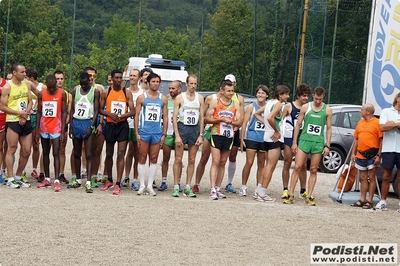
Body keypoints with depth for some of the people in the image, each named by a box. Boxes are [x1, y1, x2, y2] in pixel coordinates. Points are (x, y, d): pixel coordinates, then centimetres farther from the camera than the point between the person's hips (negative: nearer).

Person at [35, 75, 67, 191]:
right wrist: (37, 131, 3)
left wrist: (63, 131, -9)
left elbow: (64, 112, -4)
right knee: (45, 153, 11)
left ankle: (56, 181, -11)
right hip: (44, 128, 4)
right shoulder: (41, 94, 1)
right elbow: (39, 112, 6)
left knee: (56, 154, -8)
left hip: (56, 128, -4)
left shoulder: (62, 93, -6)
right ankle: (47, 179, 21)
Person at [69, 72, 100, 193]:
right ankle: (78, 179, 21)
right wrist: (71, 126, 4)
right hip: (76, 122, 4)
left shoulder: (95, 92, -1)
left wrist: (91, 126, -14)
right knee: (77, 154, 11)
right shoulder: (75, 91, 9)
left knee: (88, 154, -8)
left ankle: (88, 182, -13)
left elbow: (96, 110, -4)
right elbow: (72, 109, 10)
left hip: (88, 123, -4)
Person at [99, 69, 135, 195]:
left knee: (121, 154, -8)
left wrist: (120, 116, -18)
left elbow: (132, 111, -3)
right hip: (110, 125, 2)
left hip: (122, 125, -2)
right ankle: (109, 181, 29)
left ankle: (118, 184, -7)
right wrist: (110, 114, -15)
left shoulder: (127, 93, 0)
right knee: (109, 154, 13)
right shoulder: (106, 93, 3)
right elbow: (100, 109, 4)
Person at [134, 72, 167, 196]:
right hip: (144, 132, -2)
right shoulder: (141, 97, 2)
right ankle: (142, 185, 8)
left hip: (157, 133, 2)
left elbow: (165, 117, 10)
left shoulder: (163, 99, 8)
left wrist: (164, 134, 3)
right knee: (142, 158, 1)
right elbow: (137, 115, 1)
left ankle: (150, 185, 12)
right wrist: (137, 133, -5)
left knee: (154, 159, 5)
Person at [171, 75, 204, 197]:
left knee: (192, 160, 5)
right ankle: (176, 187, 3)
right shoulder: (180, 97, -1)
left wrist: (201, 135, 1)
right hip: (182, 127, -3)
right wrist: (177, 135, -12)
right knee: (178, 159, -3)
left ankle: (188, 187, 11)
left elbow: (201, 118, 9)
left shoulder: (200, 98, 8)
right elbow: (174, 117, -4)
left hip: (195, 129, 3)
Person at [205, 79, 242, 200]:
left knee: (222, 163, 9)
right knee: (215, 162, -9)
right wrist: (221, 119, -16)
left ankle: (218, 188, 15)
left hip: (229, 136, 4)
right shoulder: (215, 102, 1)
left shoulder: (235, 105, 9)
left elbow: (239, 122, 5)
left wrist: (230, 121, -15)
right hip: (217, 135, -3)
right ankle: (213, 190, -11)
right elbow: (207, 119, -3)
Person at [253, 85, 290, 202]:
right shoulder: (278, 104, -14)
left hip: (267, 137, 9)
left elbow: (257, 113, 20)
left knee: (268, 165, 17)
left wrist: (266, 123, 10)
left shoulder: (270, 102, 12)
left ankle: (259, 190, 18)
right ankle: (262, 193, -2)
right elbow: (270, 118, -30)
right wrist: (277, 131, -18)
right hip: (275, 138, -9)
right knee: (271, 167, -4)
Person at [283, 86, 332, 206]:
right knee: (297, 167, -6)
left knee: (313, 170, 4)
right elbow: (298, 125, 8)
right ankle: (291, 195, -3)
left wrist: (327, 145, -1)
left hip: (318, 142, 0)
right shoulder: (305, 107, 4)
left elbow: (329, 128, 7)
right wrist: (294, 142, 3)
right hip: (304, 140, 0)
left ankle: (309, 197, 9)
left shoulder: (327, 110, 4)